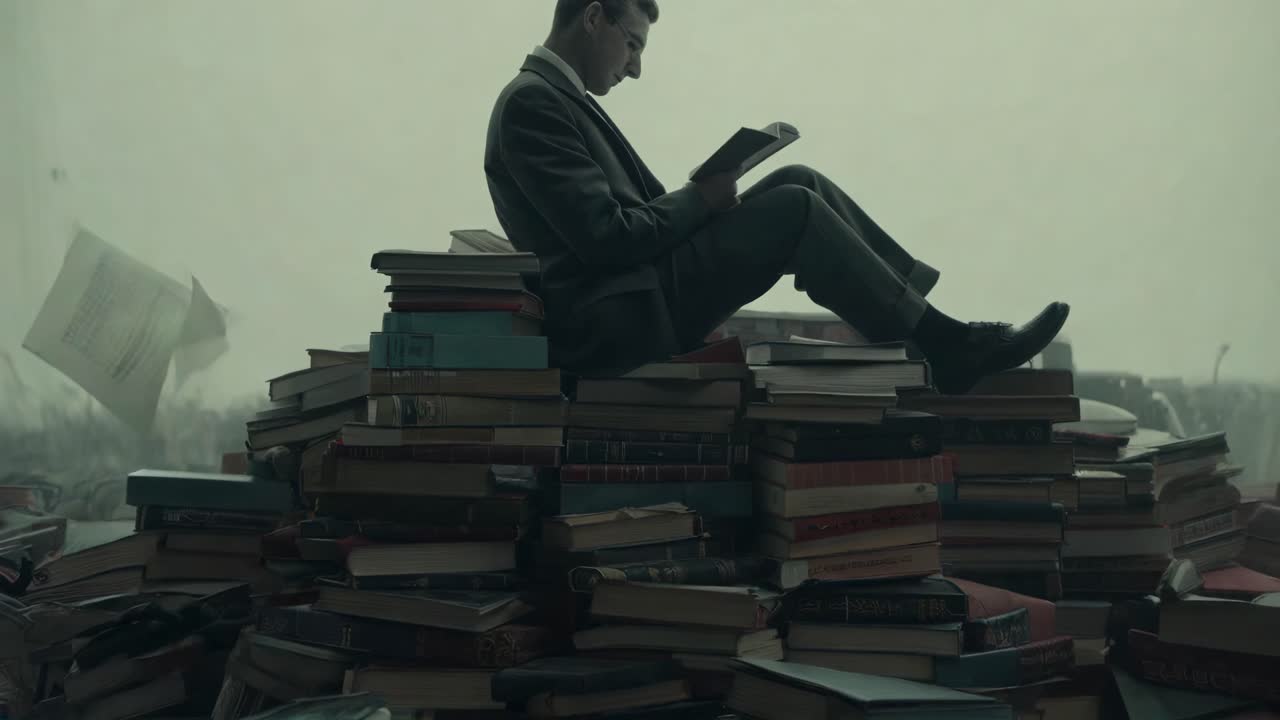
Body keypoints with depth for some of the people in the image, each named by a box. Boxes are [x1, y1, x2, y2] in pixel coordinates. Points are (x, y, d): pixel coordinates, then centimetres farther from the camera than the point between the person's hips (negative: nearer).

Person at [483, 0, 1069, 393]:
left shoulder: (558, 97, 19)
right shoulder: (531, 102, -13)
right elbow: (603, 236, -21)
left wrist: (701, 203, 4)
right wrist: (699, 201, -8)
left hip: (635, 302, 10)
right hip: (614, 322, -10)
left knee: (797, 184, 4)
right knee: (792, 210, -18)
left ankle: (928, 321, 1)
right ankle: (947, 348, -12)